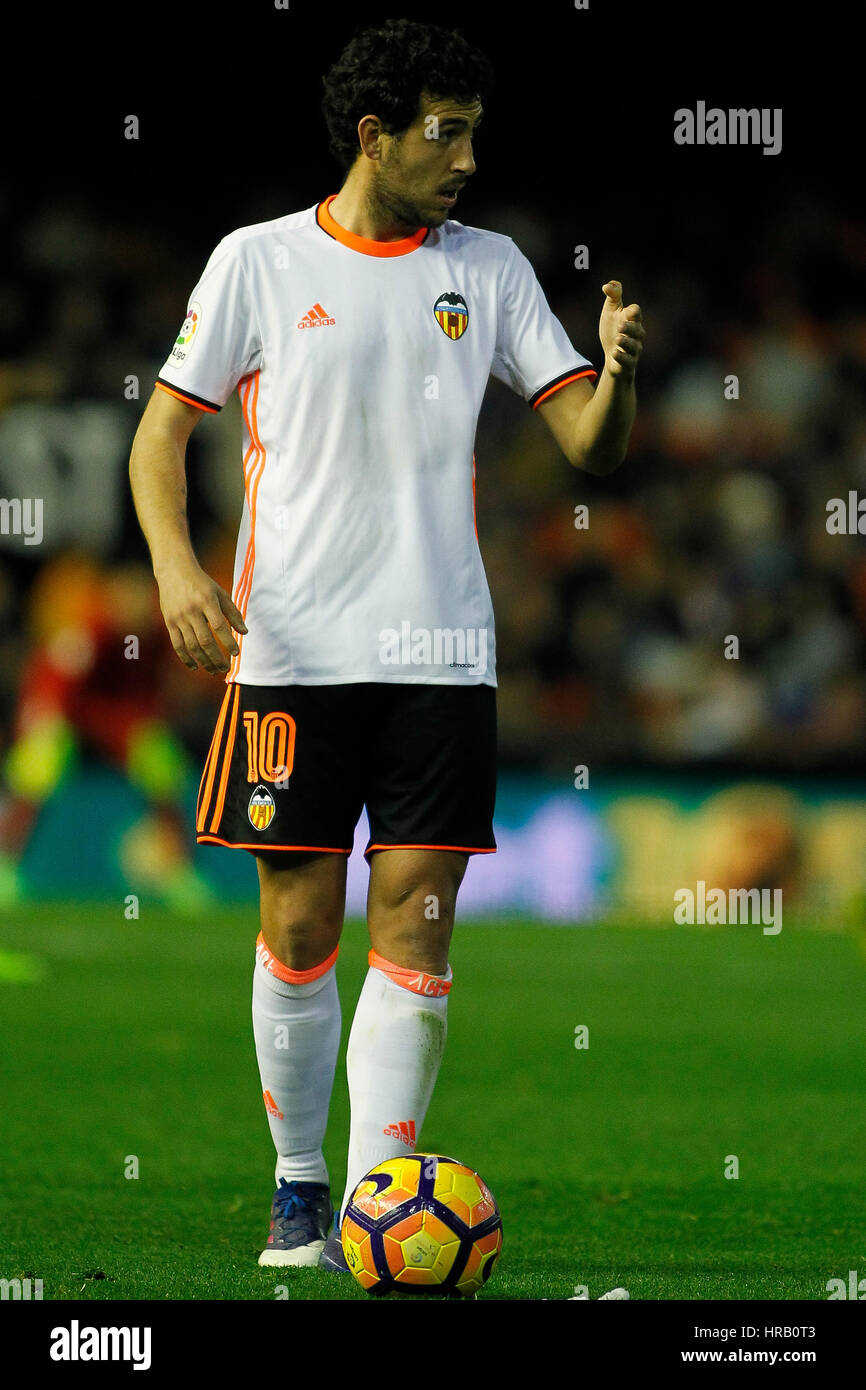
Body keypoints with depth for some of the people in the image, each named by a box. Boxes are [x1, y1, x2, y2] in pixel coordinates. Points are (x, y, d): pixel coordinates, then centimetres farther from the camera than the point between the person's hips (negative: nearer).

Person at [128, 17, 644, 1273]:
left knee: (416, 926, -5)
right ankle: (298, 1183, 19)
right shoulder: (260, 262, 2)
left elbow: (591, 444, 5)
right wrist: (177, 566, -13)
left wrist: (618, 373, -18)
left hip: (440, 651, 2)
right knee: (299, 925, 2)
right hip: (292, 648, -2)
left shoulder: (489, 268, 8)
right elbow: (164, 429, 4)